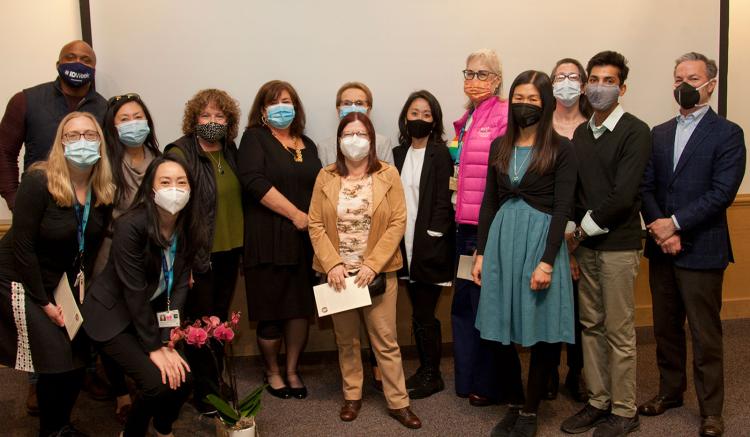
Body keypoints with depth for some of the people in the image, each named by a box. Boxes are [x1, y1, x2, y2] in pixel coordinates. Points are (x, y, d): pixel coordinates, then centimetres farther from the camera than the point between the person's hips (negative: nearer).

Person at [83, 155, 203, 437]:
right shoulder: (131, 226, -26)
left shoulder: (189, 230, -7)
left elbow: (179, 287, -8)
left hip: (152, 315, 6)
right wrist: (154, 347, -19)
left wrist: (168, 342, -15)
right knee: (158, 382, -20)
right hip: (113, 316, -6)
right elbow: (134, 291, -24)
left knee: (182, 377, -7)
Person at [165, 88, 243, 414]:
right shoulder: (180, 153, -11)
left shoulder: (231, 152, 9)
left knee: (219, 319, 17)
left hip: (230, 251, 6)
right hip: (199, 253, -6)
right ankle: (205, 393, 17)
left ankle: (215, 379, 32)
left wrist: (242, 247, 14)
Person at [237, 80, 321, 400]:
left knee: (301, 306, 6)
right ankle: (272, 371, 22)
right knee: (271, 309, 3)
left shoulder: (307, 145, 17)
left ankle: (292, 370, 22)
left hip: (304, 239, 5)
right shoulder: (254, 138, 1)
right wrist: (295, 214, -15)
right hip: (268, 239, -4)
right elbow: (254, 181, -14)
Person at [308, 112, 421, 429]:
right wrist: (332, 264, -13)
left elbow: (398, 223, -6)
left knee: (385, 340, 2)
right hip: (338, 272, 2)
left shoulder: (388, 175, -2)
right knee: (346, 339, 12)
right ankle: (352, 396, 26)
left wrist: (372, 264, -14)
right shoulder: (326, 177, 3)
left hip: (378, 272, -2)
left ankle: (398, 402, 12)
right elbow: (316, 225, 0)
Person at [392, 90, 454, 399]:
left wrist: (430, 238, -16)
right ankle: (426, 370, 25)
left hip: (430, 246, -6)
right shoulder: (398, 153, 12)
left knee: (423, 315, -1)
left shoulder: (440, 154, -6)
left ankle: (431, 376, 13)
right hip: (407, 246, 6)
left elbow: (443, 201, -11)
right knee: (420, 312, 13)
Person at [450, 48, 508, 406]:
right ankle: (467, 379, 29)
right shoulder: (465, 120, 16)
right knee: (462, 301, 15)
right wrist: (454, 183, 13)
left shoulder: (505, 116, -10)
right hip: (465, 224, 9)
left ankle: (488, 385, 17)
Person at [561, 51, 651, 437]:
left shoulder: (635, 132, -8)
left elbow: (623, 195, -17)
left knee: (619, 332, 1)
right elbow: (574, 188, 11)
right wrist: (574, 235, 0)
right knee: (591, 326, 12)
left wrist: (584, 228, -8)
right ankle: (598, 401, 25)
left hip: (618, 245, -6)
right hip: (586, 245, 6)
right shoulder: (581, 132, 12)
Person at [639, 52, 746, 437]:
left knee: (705, 334, 3)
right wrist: (659, 228, -10)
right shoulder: (659, 134, 12)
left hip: (701, 250, -5)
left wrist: (675, 223, -17)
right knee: (666, 328, 15)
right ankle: (670, 391, 30)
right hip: (661, 247, 5)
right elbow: (646, 187, 5)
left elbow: (722, 193, -13)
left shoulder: (727, 134, -3)